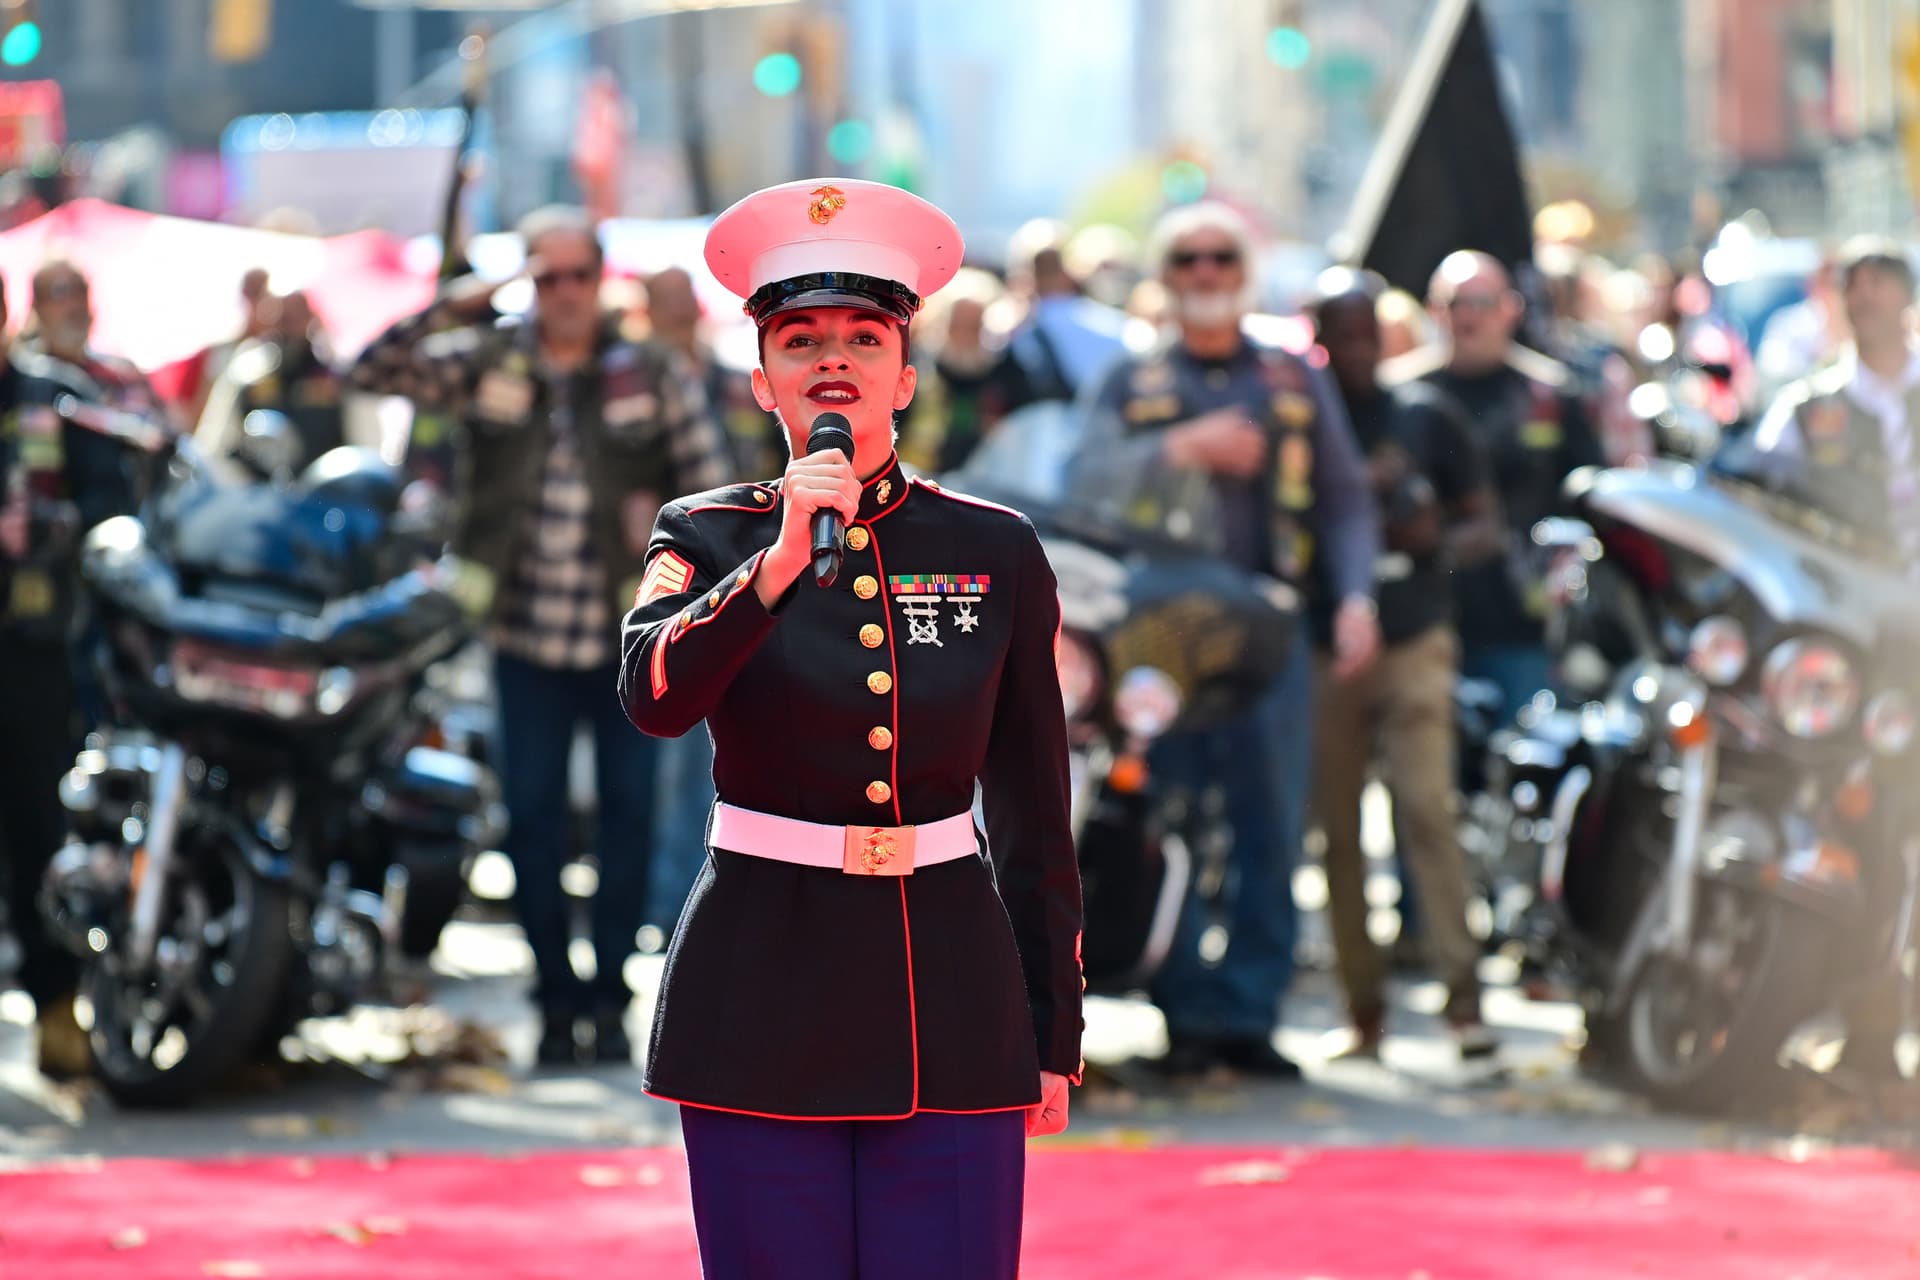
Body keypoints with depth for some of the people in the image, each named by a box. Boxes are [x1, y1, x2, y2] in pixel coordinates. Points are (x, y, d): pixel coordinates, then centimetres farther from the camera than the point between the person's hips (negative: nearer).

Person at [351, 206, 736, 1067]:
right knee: (533, 817, 3)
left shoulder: (651, 374, 1)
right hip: (527, 640, 1)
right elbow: (374, 373, -6)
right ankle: (556, 1001, 11)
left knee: (628, 813, 3)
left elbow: (714, 485, 4)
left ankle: (609, 997, 13)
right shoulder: (485, 364, 2)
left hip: (627, 639, -1)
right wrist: (446, 308, -17)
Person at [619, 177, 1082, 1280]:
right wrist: (783, 558, -29)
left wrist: (1055, 1040, 8)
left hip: (952, 1005, 1)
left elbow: (1035, 817, 9)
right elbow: (655, 695, -18)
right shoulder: (709, 539, 3)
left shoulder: (998, 555, 5)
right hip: (765, 1001, -1)